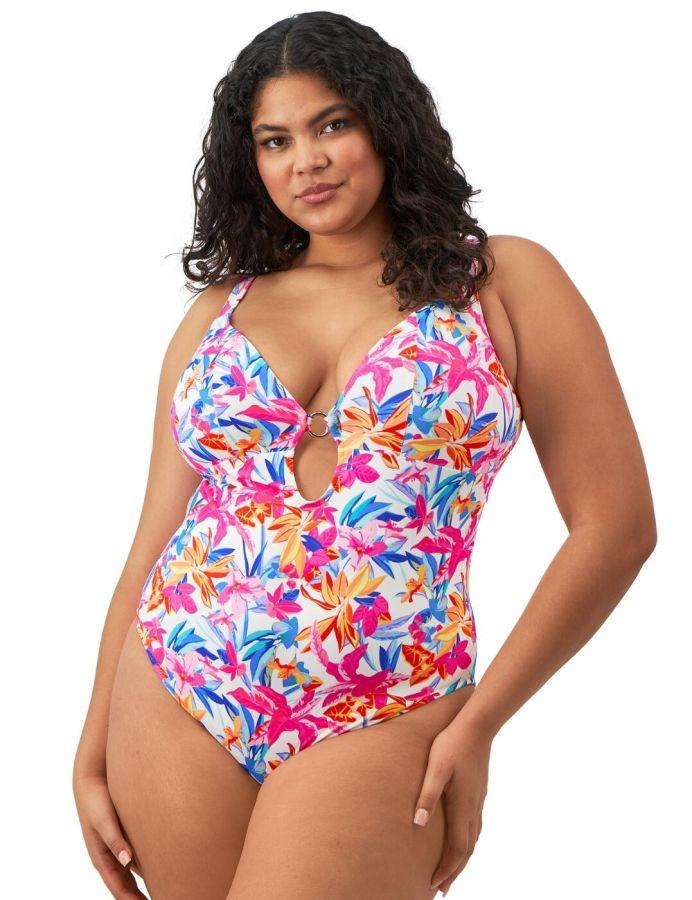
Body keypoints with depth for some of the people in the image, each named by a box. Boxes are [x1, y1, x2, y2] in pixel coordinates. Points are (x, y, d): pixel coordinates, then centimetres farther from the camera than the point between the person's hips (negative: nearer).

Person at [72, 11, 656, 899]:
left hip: (376, 724, -3)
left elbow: (615, 526, -3)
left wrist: (479, 723, -5)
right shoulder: (217, 314, 10)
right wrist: (93, 755, 9)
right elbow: (156, 539, 11)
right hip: (171, 705, 4)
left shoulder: (503, 283, 1)